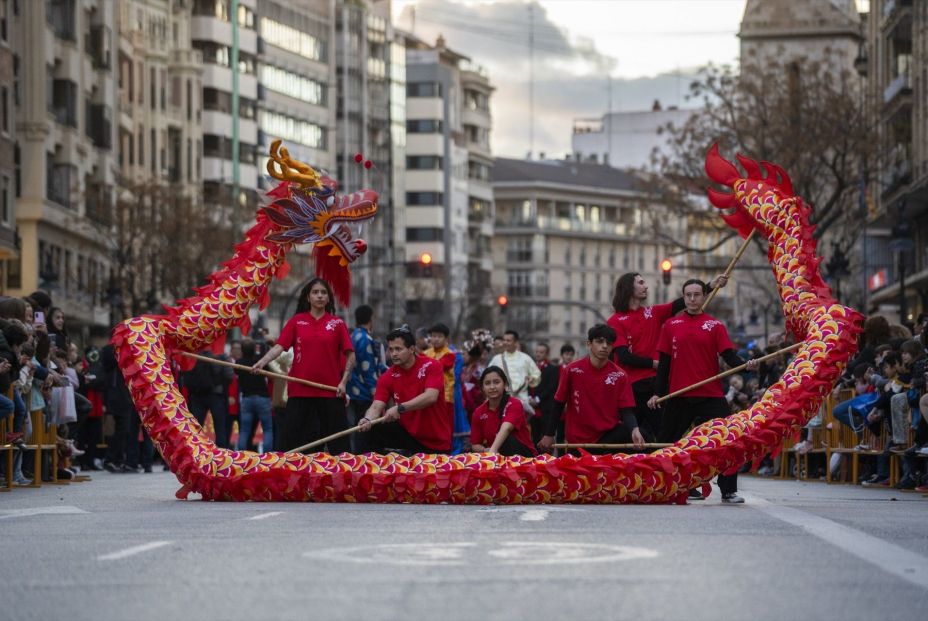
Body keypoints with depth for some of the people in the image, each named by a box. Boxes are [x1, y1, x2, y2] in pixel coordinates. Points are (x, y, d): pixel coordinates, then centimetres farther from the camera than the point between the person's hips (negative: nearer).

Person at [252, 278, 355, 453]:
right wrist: (262, 362, -20)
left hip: (330, 391, -1)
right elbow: (280, 346, -3)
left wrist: (344, 382, -7)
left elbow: (350, 355, 3)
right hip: (300, 391, 1)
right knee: (291, 440, 1)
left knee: (338, 444, 0)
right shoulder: (296, 321, 6)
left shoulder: (337, 324, 4)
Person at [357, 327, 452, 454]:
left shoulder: (431, 367, -14)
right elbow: (376, 406, -14)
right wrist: (368, 419, -39)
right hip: (407, 432, 3)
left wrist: (400, 408, -41)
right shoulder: (388, 377, -5)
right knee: (369, 432, -15)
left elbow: (431, 397, -29)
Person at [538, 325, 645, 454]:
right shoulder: (572, 370, -4)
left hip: (610, 436, 0)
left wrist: (634, 430, -27)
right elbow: (559, 404, 5)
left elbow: (627, 411, -6)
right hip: (579, 441, 0)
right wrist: (549, 435, 4)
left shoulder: (619, 376, -2)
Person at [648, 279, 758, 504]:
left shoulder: (714, 325, 5)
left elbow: (729, 356, -3)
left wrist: (745, 365, -23)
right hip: (679, 396, 1)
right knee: (669, 443, 7)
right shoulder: (671, 326, 9)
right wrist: (657, 393, 4)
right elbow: (664, 362, 9)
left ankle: (729, 491, -3)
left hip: (711, 395, -1)